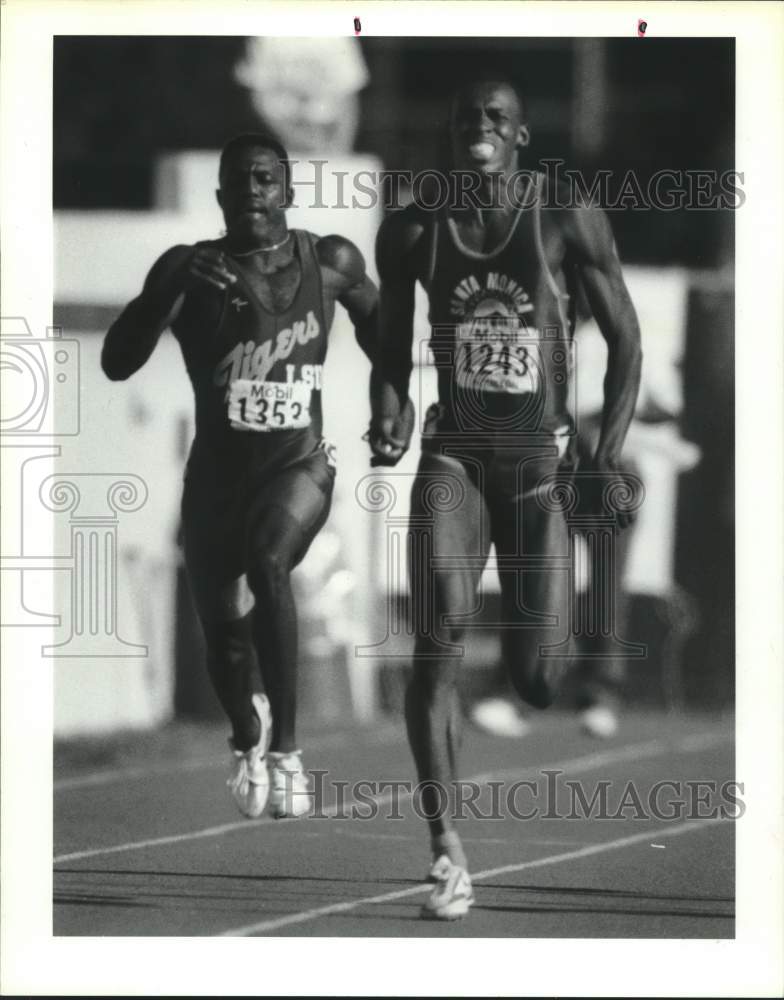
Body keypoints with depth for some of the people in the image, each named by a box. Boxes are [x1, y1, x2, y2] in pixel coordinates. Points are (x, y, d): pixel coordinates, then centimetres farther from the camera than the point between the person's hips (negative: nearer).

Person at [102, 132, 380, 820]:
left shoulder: (329, 263, -2)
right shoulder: (191, 270, -6)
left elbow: (377, 322, 19)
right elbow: (117, 363, -15)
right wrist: (170, 292, -29)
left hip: (299, 462, -2)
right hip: (217, 470, 2)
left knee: (267, 560, -33)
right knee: (225, 633, 4)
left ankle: (285, 747, -25)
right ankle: (247, 735, 41)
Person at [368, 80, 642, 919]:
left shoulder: (568, 221, -5)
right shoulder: (413, 232, 1)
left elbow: (625, 344, 0)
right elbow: (391, 349, 13)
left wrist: (606, 458, -10)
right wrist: (386, 421, -8)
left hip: (540, 457, -1)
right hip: (453, 454, 1)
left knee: (537, 677, -2)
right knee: (437, 636, -22)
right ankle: (446, 850, -22)